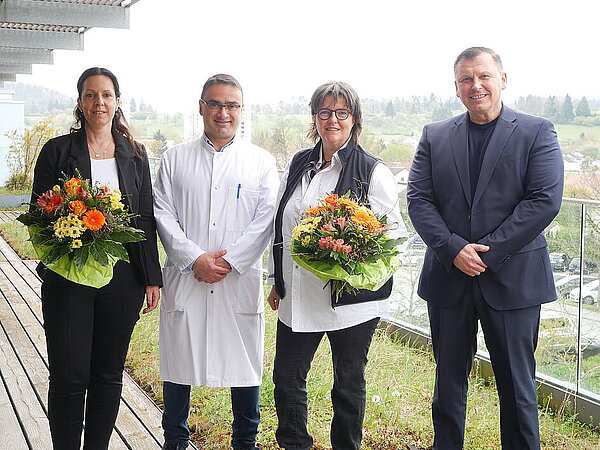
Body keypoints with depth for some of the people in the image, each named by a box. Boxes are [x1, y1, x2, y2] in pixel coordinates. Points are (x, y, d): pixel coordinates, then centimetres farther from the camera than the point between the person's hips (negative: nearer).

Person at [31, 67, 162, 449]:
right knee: (69, 377, 0)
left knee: (109, 374, 10)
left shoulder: (134, 154, 8)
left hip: (122, 276, 2)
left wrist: (152, 277, 5)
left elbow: (146, 217, 8)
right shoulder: (58, 151, 1)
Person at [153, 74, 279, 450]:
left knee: (244, 361, 6)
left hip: (241, 281, 0)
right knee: (179, 360, 8)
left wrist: (229, 261, -13)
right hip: (185, 278, 1)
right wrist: (194, 259, -12)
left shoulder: (261, 162, 6)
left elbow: (266, 220, -2)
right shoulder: (176, 159, 8)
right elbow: (164, 214, 1)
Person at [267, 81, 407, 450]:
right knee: (287, 378, 10)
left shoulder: (373, 171, -7)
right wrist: (277, 280, 16)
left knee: (349, 383, 10)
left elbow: (395, 231, -6)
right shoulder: (298, 166, 9)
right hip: (298, 295, 5)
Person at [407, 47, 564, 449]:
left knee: (517, 383, 7)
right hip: (449, 277, 3)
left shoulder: (537, 132, -1)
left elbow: (545, 200, -11)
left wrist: (486, 250, -15)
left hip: (512, 278, -3)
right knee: (449, 379, 14)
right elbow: (418, 199, 0)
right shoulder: (435, 137, 8)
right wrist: (454, 249, -14)